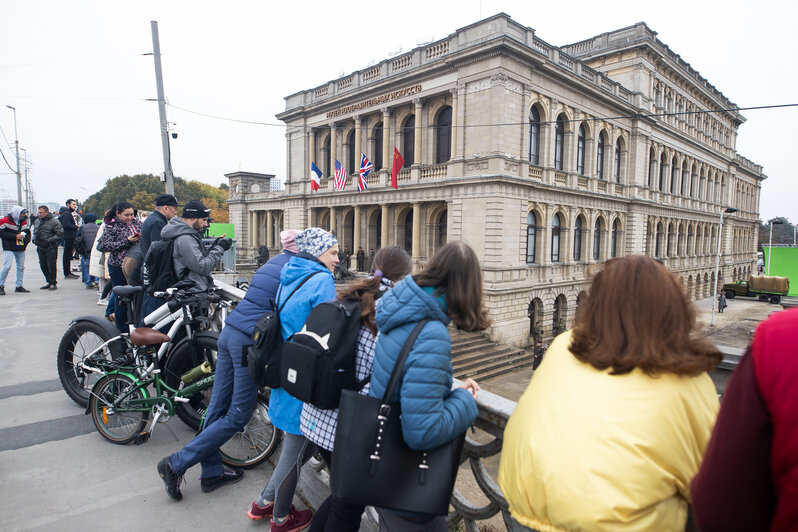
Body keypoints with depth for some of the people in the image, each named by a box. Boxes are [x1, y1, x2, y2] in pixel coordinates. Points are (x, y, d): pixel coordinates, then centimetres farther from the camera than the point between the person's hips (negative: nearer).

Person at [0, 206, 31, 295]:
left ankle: (19, 286, 18)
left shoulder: (23, 222, 9)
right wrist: (15, 236, -16)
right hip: (9, 249, -6)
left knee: (21, 267, 8)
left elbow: (28, 233, 14)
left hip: (20, 249, 6)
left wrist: (25, 238, -6)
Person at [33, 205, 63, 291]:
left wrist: (48, 241, -19)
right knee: (43, 265, 11)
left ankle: (53, 283, 6)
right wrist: (34, 239, 7)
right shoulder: (37, 221, 11)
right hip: (40, 248, 7)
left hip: (51, 248, -7)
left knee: (51, 265, -4)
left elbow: (60, 234, -14)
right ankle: (49, 282, 22)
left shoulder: (53, 221, -11)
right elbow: (35, 232, 26)